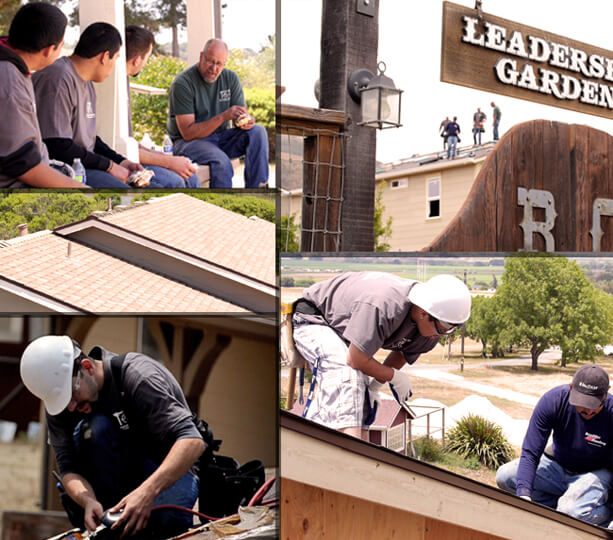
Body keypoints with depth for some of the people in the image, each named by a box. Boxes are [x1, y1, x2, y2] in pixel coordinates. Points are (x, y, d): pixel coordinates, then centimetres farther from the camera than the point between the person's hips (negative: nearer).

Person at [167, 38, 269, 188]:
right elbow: (188, 133, -21)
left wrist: (247, 121, -24)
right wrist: (223, 117, -30)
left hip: (221, 138, 6)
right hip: (189, 141, -6)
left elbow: (242, 113, 3)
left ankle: (257, 187, -21)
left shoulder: (230, 78, 2)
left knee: (258, 132, -18)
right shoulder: (182, 84, -16)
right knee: (221, 161, -35)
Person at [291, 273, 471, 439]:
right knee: (347, 374, -33)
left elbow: (402, 354, 4)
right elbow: (356, 359, -34)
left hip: (341, 329, 9)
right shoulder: (382, 307, -42)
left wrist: (375, 386, -6)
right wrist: (394, 376, -19)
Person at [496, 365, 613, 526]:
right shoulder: (552, 400, -21)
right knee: (504, 476, -16)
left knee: (572, 512, -35)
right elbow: (530, 453, -20)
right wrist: (523, 493, -37)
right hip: (558, 466, 4)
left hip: (596, 473, -4)